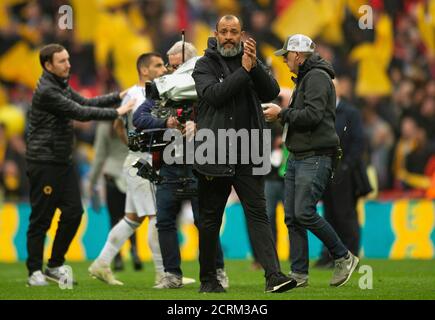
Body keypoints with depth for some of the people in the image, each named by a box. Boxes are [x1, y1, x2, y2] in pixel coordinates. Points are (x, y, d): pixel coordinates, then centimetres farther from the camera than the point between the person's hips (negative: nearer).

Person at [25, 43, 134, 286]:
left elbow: (85, 102, 14)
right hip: (44, 163, -9)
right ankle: (35, 271, 4)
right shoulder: (46, 91, -17)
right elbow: (80, 112, -19)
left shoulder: (62, 86, 14)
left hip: (62, 161, 9)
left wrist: (118, 96, 4)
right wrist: (117, 113, -15)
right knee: (41, 218, -4)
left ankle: (55, 266, 15)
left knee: (73, 212, 5)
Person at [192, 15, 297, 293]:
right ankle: (208, 279, 18)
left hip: (248, 155, 2)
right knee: (210, 219, 7)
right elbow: (213, 94, -16)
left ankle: (274, 276, -17)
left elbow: (272, 92, -3)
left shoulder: (252, 62, 11)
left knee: (258, 213, -7)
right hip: (214, 155, -2)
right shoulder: (205, 65, 2)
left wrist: (255, 66, -17)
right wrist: (243, 71, -18)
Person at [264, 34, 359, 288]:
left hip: (315, 158, -10)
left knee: (304, 213, -16)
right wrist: (281, 114, 14)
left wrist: (282, 114, -12)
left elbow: (312, 115, -21)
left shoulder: (317, 77, -10)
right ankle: (299, 274, 6)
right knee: (292, 217, 4)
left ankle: (344, 258, -3)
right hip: (297, 157, 10)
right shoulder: (304, 78, 23)